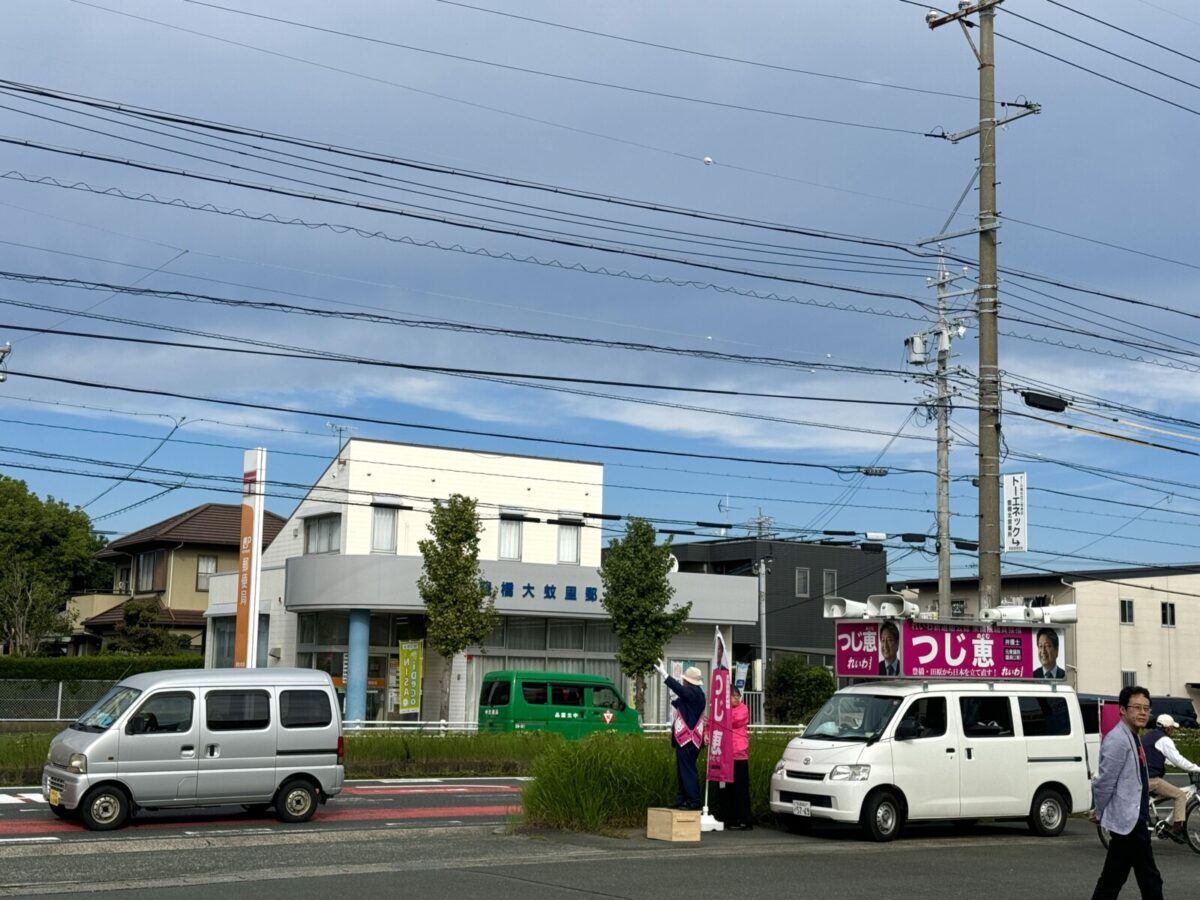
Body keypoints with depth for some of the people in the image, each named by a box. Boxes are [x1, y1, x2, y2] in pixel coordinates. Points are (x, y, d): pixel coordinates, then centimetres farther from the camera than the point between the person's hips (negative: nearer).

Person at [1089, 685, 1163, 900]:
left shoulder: (1131, 738, 16)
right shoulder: (1118, 739, -17)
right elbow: (1105, 780, -19)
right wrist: (1100, 813, -8)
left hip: (1133, 820, 9)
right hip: (1129, 820, -9)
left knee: (1113, 879, 12)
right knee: (1150, 881, -4)